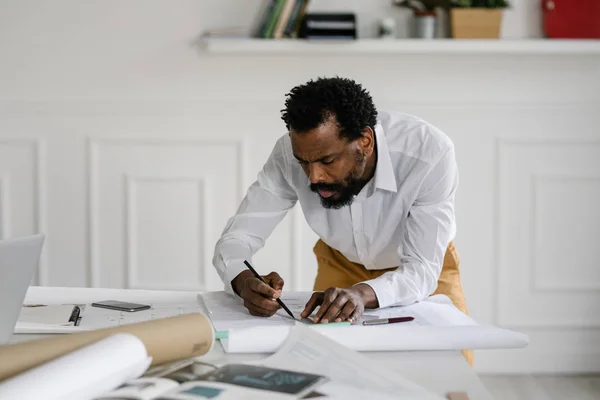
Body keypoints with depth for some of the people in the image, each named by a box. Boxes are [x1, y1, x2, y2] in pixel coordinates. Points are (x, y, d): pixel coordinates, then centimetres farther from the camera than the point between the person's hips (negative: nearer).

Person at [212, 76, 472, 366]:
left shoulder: (430, 152, -35)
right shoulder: (290, 153, -28)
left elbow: (422, 270, -34)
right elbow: (233, 242, -23)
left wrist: (361, 293, -54)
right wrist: (245, 282, -46)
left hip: (423, 270, -2)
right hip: (342, 266, 2)